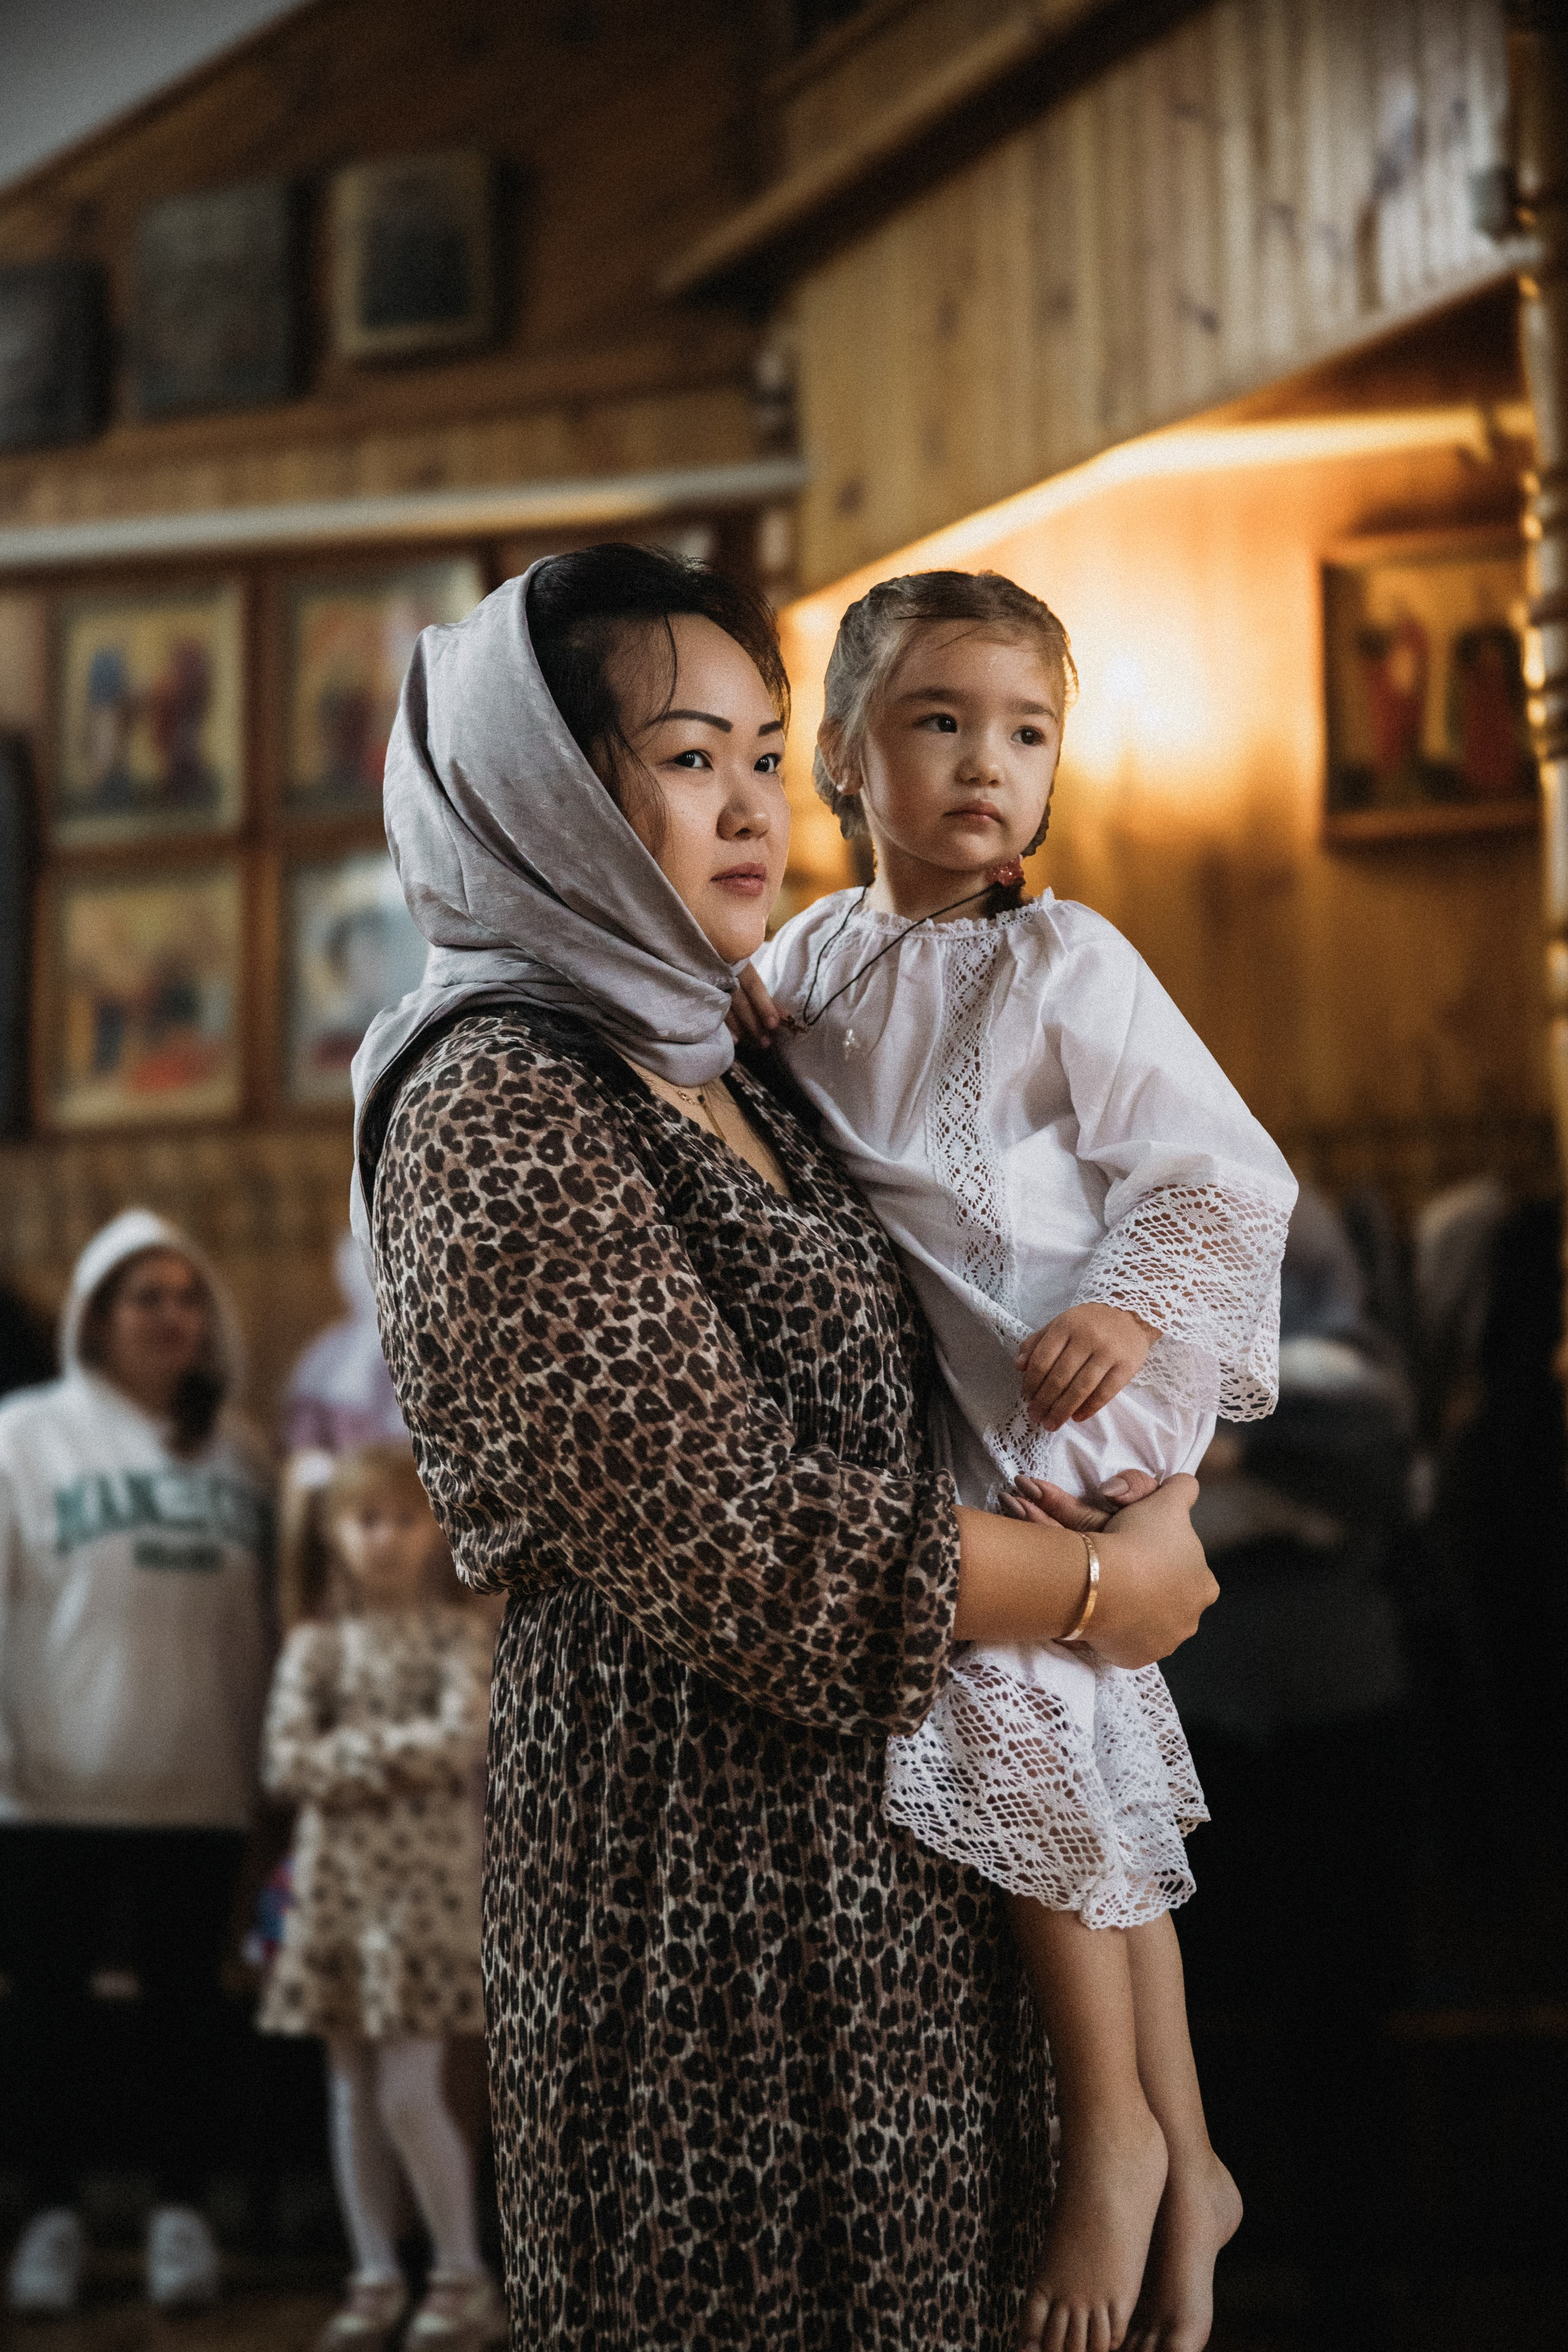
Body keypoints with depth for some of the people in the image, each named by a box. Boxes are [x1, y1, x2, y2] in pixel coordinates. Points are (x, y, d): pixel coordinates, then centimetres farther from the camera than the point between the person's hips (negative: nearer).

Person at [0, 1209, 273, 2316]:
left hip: (196, 1783, 2)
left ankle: (182, 2212, 18)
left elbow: (268, 1615, 9)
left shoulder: (238, 1455, 8)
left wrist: (277, 1755, 7)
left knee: (184, 1997, 8)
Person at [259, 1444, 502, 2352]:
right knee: (355, 2096, 8)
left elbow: (463, 1739, -15)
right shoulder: (317, 1645, 8)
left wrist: (351, 1750, -10)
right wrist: (395, 1755, -12)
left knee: (409, 2093, -8)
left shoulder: (459, 1636, 0)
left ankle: (464, 2277, 6)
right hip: (336, 1879, 4)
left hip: (426, 1878, -4)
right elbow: (286, 1762, -3)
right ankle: (377, 2279, 18)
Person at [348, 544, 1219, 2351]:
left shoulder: (703, 1067, 11)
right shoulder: (499, 1112, -17)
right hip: (705, 1842, -9)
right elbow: (724, 1539, -22)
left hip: (872, 1813, 9)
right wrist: (1101, 1585, -11)